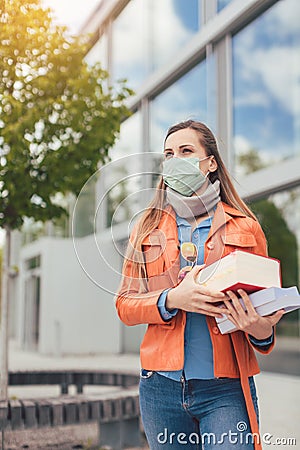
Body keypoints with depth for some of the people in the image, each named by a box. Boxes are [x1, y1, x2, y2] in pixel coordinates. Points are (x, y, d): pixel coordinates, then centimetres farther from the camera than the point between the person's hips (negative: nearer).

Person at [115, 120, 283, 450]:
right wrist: (171, 299, -17)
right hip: (161, 387, 2)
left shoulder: (245, 228, 4)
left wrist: (262, 332, -14)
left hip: (226, 389, -1)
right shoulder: (148, 228, 7)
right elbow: (124, 305, 3)